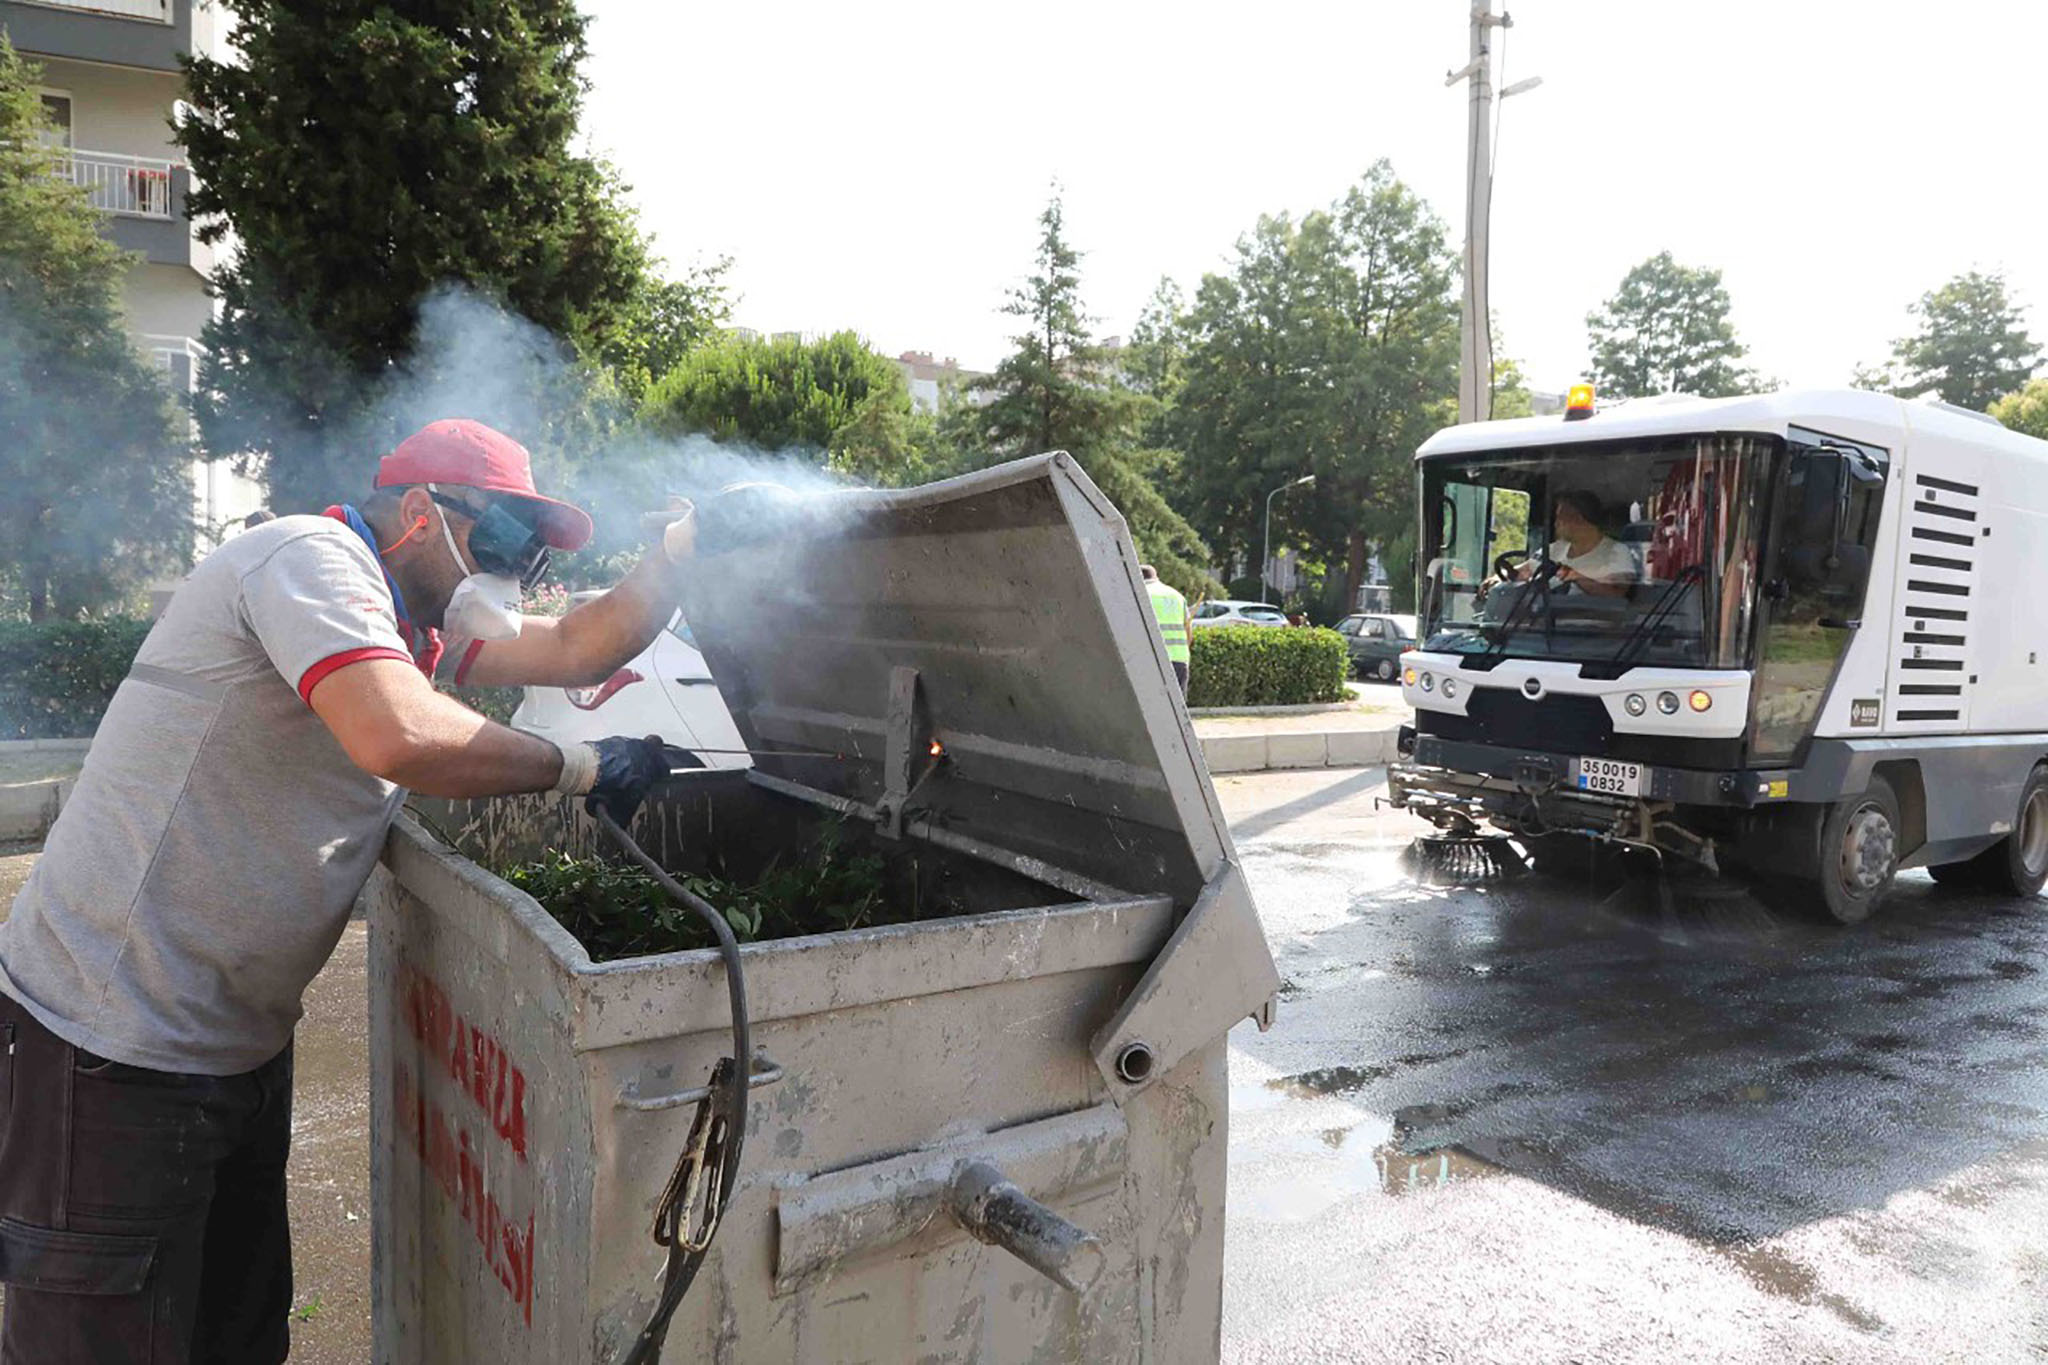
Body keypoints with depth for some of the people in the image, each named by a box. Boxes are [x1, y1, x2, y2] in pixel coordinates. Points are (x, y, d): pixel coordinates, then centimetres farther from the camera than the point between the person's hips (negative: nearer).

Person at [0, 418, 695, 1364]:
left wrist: (688, 539, 0)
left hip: (241, 1044, 9)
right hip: (114, 1054, -9)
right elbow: (399, 736, -33)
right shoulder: (309, 556, -17)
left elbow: (579, 648, 9)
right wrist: (582, 770, -20)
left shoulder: (425, 615, 12)